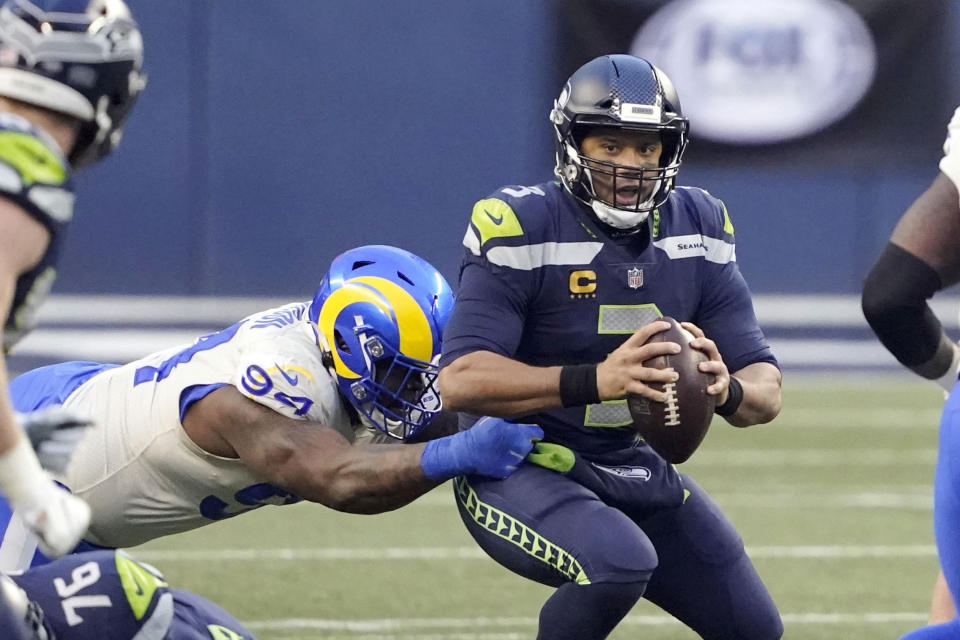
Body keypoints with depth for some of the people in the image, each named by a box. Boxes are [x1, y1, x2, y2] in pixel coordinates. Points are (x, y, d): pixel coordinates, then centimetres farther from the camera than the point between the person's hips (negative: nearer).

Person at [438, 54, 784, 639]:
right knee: (619, 562, -35)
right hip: (519, 469, -7)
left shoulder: (698, 229, -1)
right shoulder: (522, 226, -18)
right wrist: (594, 381, -41)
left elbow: (766, 391, -2)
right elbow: (461, 382, -28)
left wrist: (727, 389, -28)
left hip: (635, 470, 7)